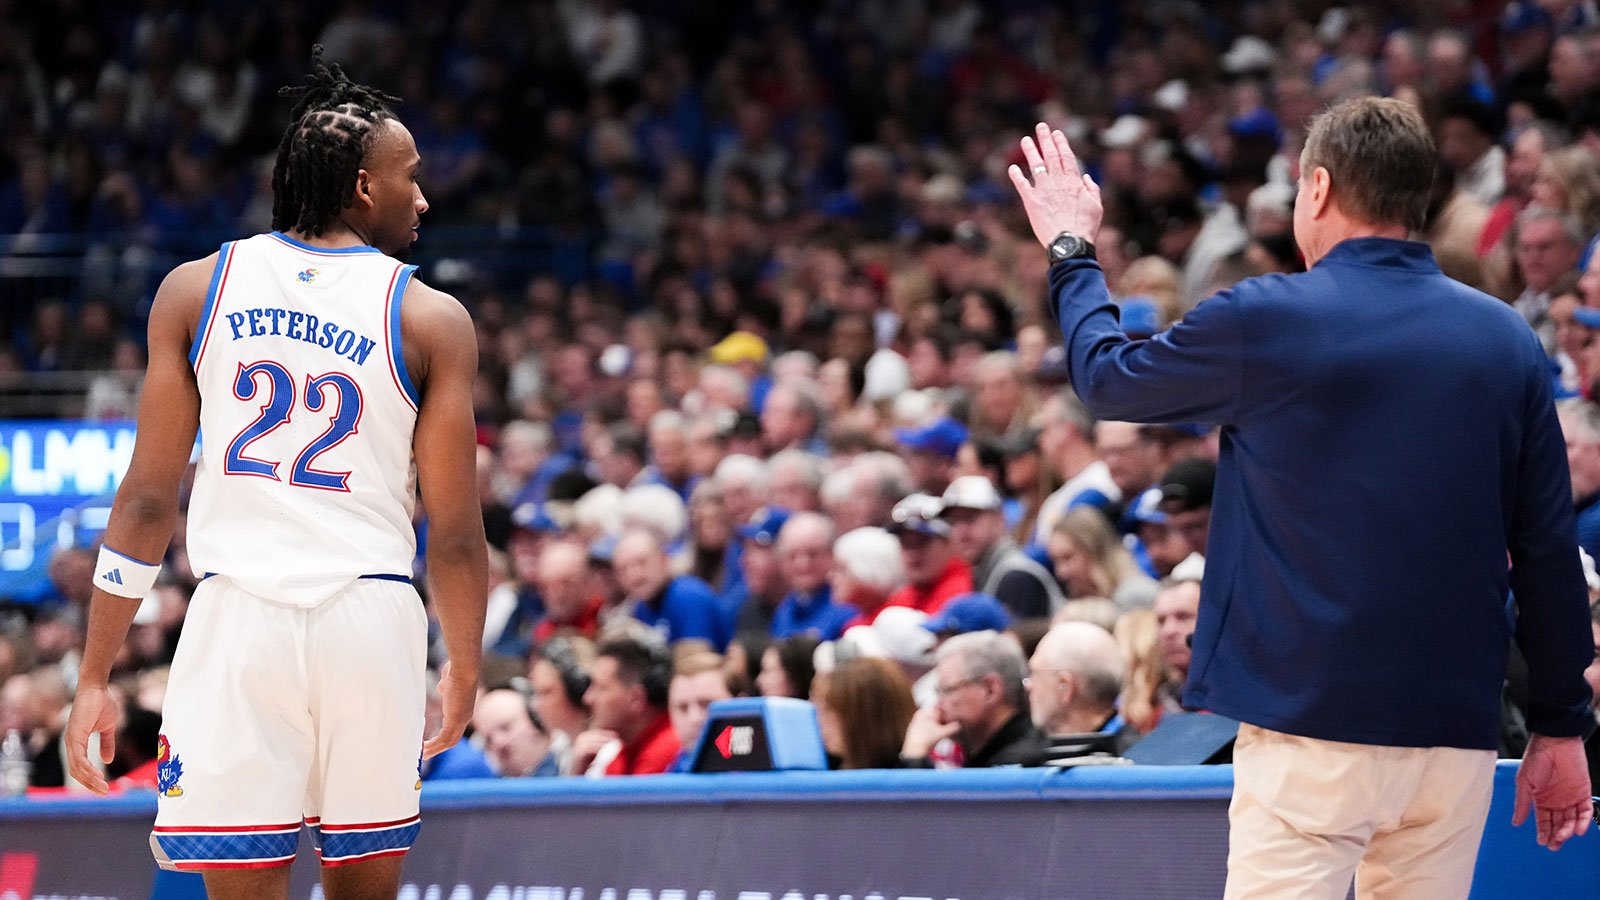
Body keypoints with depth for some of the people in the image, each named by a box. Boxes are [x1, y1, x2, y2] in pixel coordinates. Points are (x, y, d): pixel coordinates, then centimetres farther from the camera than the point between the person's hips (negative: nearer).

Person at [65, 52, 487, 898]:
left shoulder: (195, 289, 5)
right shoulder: (432, 320, 1)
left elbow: (147, 500, 3)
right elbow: (454, 535, 2)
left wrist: (95, 678, 7)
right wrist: (464, 669, 18)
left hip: (239, 614, 0)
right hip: (372, 617, 0)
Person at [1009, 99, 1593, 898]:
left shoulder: (1266, 322, -6)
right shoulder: (1507, 339, 4)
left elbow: (1107, 379, 12)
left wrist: (1070, 253, 29)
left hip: (1313, 733, -4)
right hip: (1458, 734, 4)